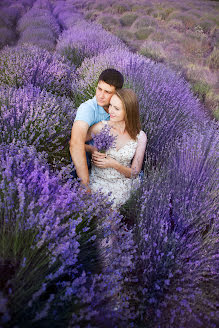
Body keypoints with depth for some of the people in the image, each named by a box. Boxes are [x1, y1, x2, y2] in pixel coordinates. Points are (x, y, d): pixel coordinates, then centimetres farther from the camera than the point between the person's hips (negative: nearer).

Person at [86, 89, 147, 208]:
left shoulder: (140, 137, -7)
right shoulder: (101, 127, -10)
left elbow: (134, 172, -2)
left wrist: (114, 164, -18)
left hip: (122, 182, 1)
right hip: (98, 179, 0)